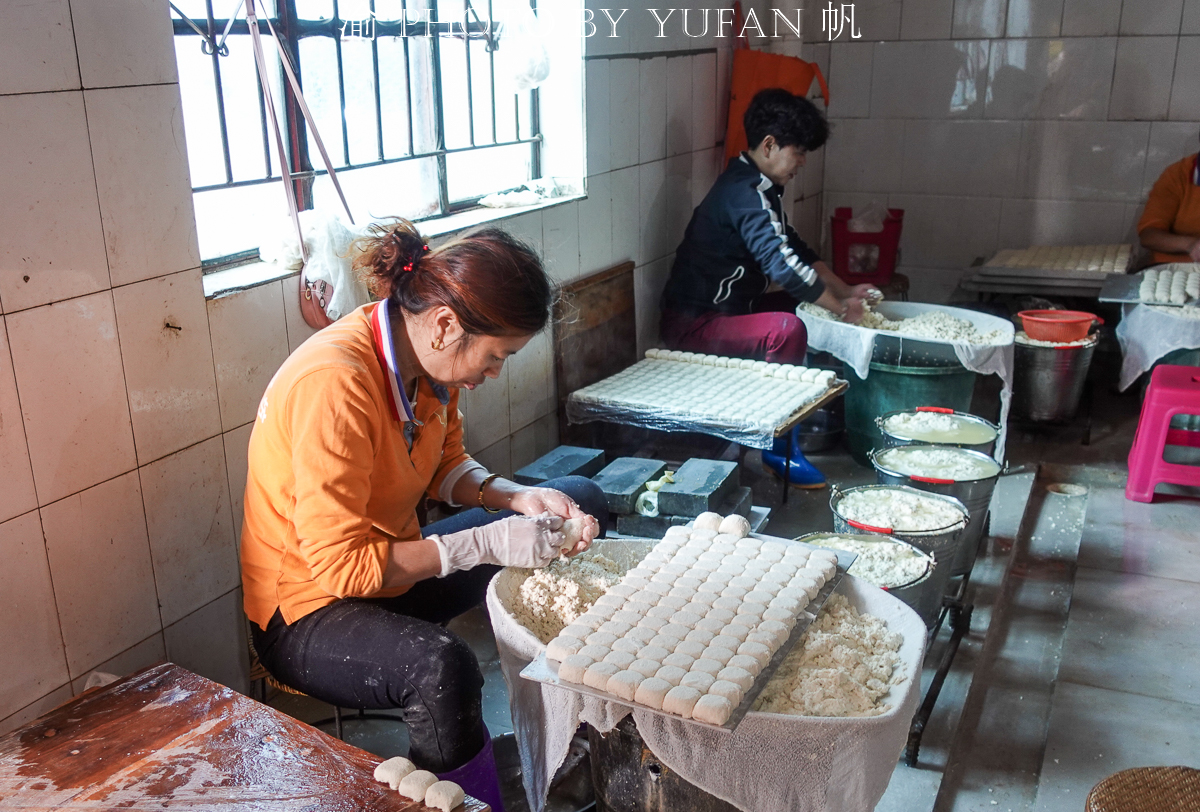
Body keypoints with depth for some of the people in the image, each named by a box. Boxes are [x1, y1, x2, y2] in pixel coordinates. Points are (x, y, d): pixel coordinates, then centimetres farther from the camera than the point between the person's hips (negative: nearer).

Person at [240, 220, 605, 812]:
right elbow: (339, 565, -30)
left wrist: (519, 497, -9)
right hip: (308, 611, -9)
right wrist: (485, 544, -28)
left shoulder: (425, 356, -6)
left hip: (394, 566, 9)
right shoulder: (334, 384, -31)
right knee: (441, 667, -42)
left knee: (581, 501, 9)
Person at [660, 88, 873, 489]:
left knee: (808, 308, 10)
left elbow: (795, 248, 21)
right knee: (785, 330, -30)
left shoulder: (758, 186, 13)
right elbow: (784, 265, -30)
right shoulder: (746, 193, -21)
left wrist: (846, 290, 13)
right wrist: (840, 307, -18)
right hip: (692, 324, -11)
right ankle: (780, 448, -19)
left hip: (725, 309, 11)